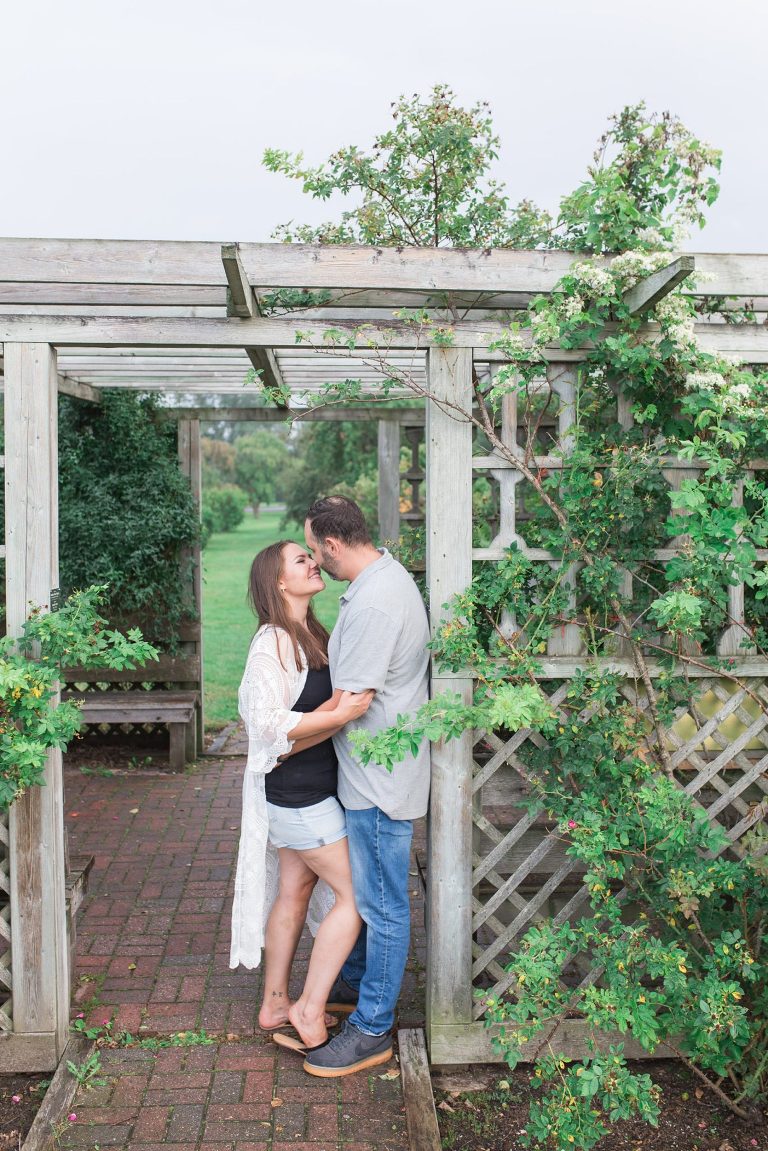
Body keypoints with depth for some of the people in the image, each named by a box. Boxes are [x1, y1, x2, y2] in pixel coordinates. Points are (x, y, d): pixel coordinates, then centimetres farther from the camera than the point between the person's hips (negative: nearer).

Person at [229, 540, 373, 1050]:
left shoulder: (311, 636, 9)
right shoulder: (273, 644, -19)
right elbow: (269, 725, -25)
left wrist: (342, 703, -10)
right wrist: (339, 714, -30)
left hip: (310, 789, 9)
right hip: (299, 793, -9)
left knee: (294, 892, 17)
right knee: (354, 894, -2)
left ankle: (276, 1004, 30)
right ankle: (310, 1009, 10)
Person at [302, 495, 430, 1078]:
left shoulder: (373, 603, -26)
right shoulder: (390, 576, 8)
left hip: (381, 780, -11)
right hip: (378, 772, 11)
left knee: (382, 904, 3)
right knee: (366, 889, 26)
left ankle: (372, 1030, 17)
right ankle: (357, 977, 45)